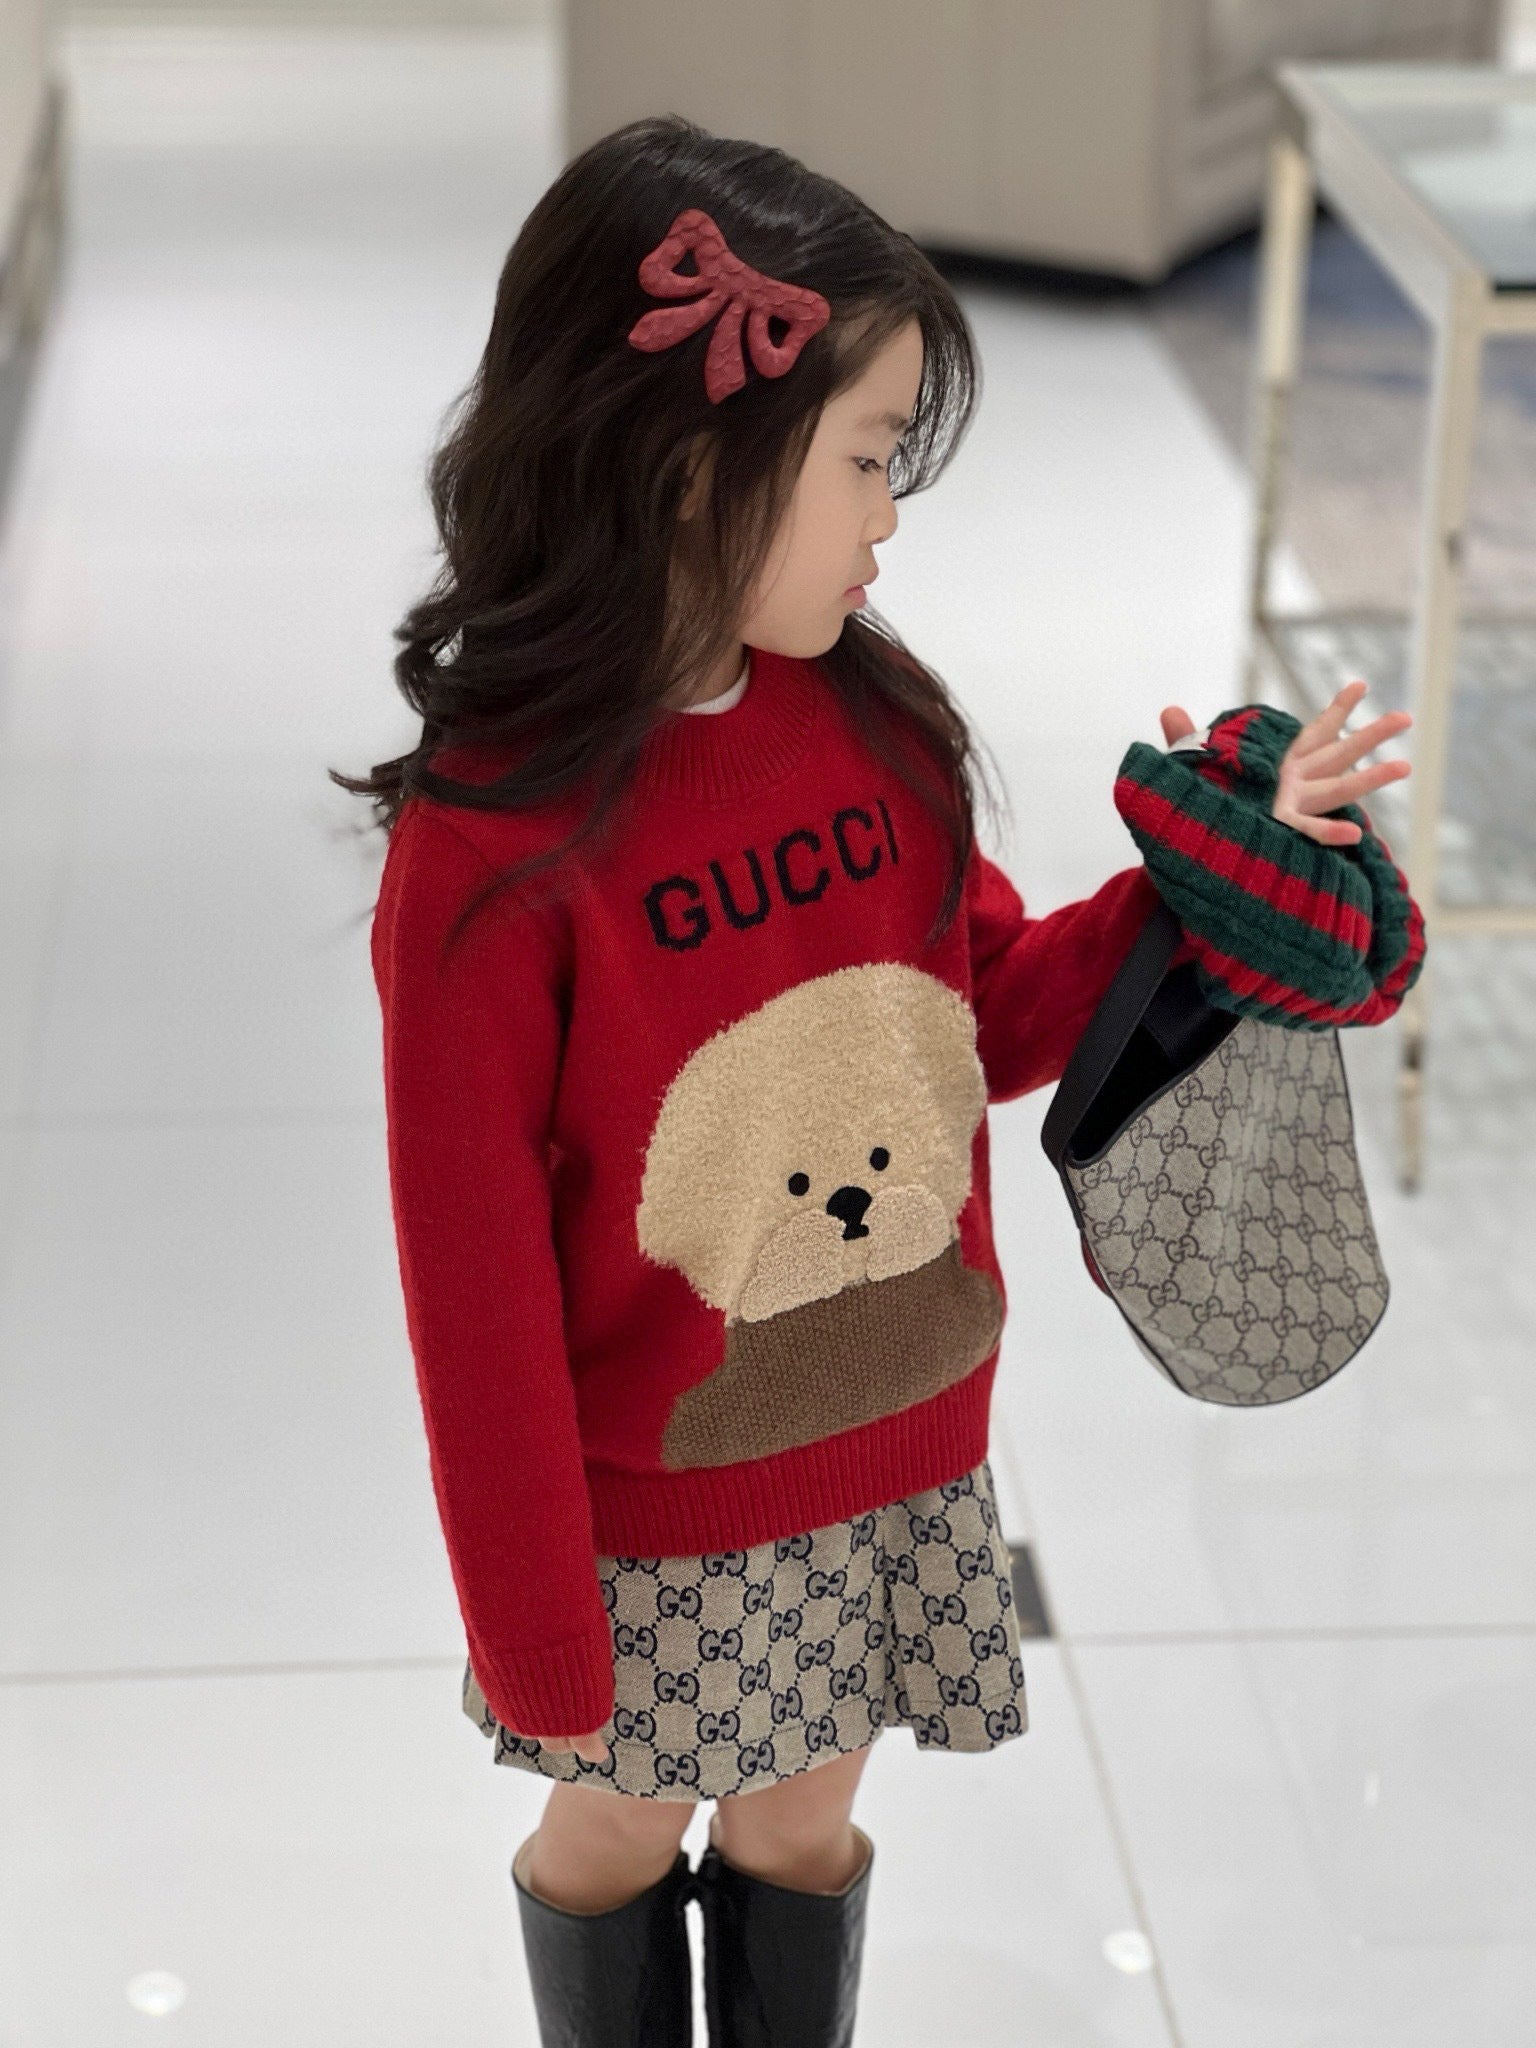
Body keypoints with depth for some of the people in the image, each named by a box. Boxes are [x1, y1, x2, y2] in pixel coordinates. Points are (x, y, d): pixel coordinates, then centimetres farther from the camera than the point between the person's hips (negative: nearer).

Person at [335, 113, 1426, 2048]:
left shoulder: (872, 722, -8)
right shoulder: (488, 852, -25)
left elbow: (988, 1014, 8)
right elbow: (478, 1289, -18)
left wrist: (1223, 871, -7)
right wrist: (537, 1643, -12)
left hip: (904, 1457, 5)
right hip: (655, 1515, -4)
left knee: (800, 1820, 24)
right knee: (615, 1830, 19)